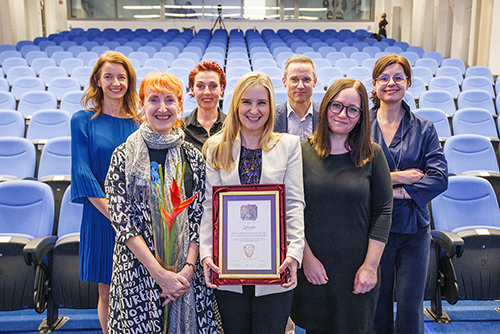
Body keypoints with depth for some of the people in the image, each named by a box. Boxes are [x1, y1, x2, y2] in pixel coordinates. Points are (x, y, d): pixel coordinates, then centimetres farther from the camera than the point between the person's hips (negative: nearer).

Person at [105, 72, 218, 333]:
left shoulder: (193, 157, 3)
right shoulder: (124, 156, -4)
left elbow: (199, 219, 2)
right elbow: (121, 220, -8)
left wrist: (188, 268, -10)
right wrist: (160, 273, -14)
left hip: (186, 271, 2)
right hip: (137, 270, -2)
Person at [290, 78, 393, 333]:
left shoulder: (373, 155, 0)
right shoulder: (302, 151, -3)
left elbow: (383, 212, 0)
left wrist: (370, 265, -5)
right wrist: (306, 257, -7)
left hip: (357, 271, 0)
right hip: (312, 267, 0)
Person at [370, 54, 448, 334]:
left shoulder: (424, 129, 4)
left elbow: (439, 177, -6)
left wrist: (398, 192, -15)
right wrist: (393, 177, -13)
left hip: (414, 228, 1)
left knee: (410, 305, 6)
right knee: (377, 303, 11)